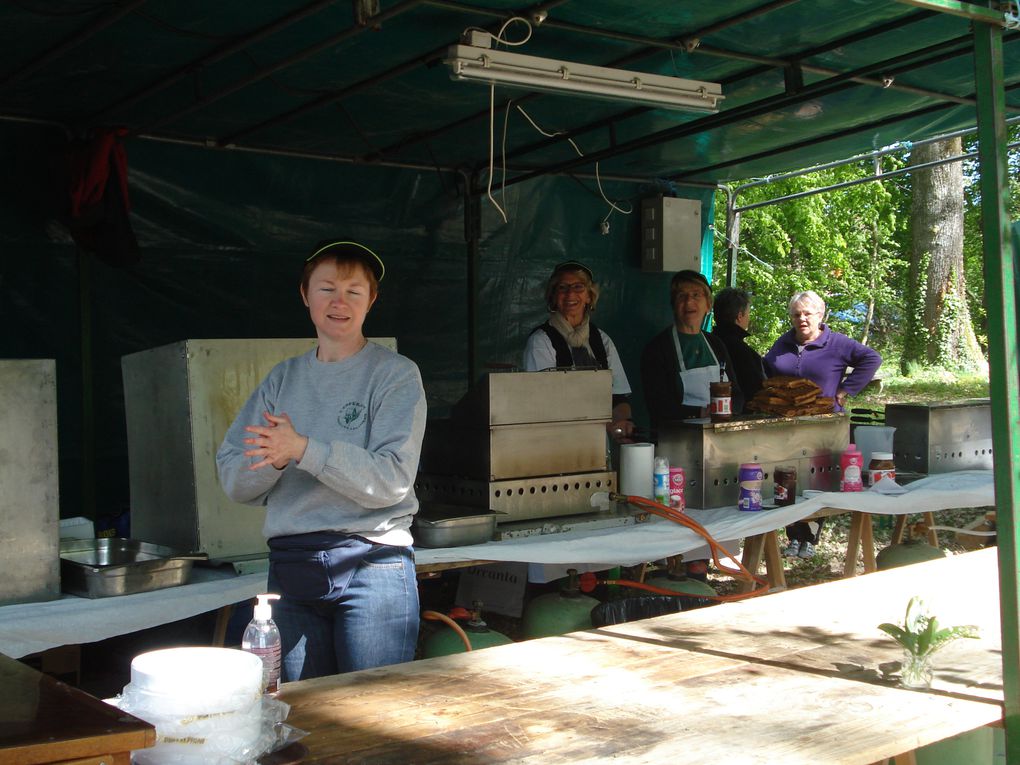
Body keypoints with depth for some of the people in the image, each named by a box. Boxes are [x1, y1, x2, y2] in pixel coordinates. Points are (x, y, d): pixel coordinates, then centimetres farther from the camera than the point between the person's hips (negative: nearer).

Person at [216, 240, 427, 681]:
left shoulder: (396, 374, 0)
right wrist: (273, 459, -14)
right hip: (290, 566, 4)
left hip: (371, 562, -4)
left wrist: (303, 449, -21)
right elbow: (233, 481, 7)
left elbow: (391, 479, -13)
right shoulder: (283, 378, 13)